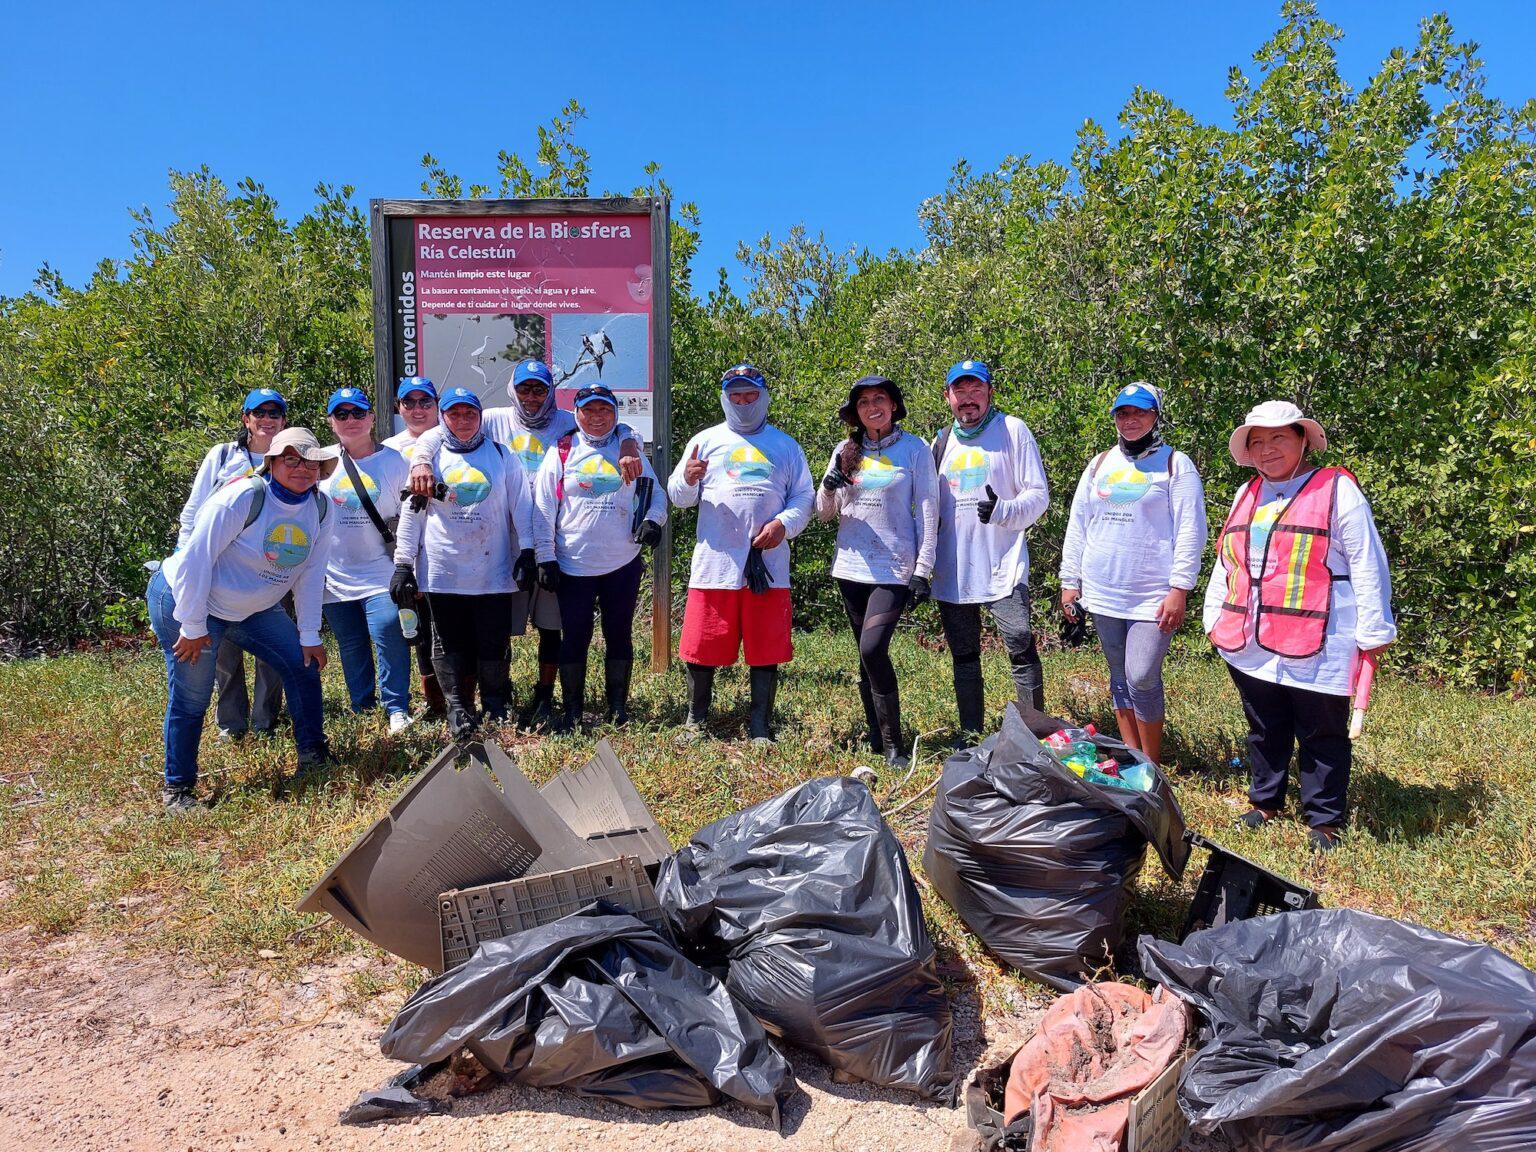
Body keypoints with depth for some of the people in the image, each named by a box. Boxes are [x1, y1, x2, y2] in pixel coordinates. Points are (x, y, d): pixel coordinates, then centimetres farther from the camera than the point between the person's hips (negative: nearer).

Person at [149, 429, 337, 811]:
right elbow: (196, 559, -24)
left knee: (304, 664, 1)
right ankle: (177, 787, 15)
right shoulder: (242, 498, -26)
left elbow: (310, 574, -1)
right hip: (185, 599, -6)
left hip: (252, 609, 7)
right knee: (190, 698, -4)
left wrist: (310, 636, -2)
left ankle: (312, 756, 15)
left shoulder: (319, 508, -7)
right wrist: (193, 628, -21)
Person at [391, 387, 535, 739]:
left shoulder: (502, 456, 7)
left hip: (494, 573, -1)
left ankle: (497, 711, 18)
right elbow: (411, 513, 8)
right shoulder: (430, 459, 8)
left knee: (494, 644, 3)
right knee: (449, 645, 5)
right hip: (443, 574, 1)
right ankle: (458, 711, 14)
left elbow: (521, 507, 5)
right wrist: (403, 563, 3)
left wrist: (526, 552, -3)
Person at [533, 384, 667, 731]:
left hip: (623, 564, 1)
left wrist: (652, 519, -8)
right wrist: (545, 558, -4)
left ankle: (618, 705, 21)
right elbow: (544, 509, 1)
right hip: (573, 565, -1)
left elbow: (655, 492, 14)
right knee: (574, 637, 3)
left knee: (619, 634, 8)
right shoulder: (561, 452, 3)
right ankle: (572, 709, 15)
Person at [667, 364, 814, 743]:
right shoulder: (705, 441, 12)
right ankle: (696, 722, 21)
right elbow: (678, 497, 10)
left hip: (768, 564, 1)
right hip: (714, 562, 0)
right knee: (702, 647, 2)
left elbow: (804, 496, 11)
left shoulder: (785, 446, 14)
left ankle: (761, 731, 15)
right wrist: (688, 480, -13)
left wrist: (784, 523, -8)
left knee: (766, 651, 3)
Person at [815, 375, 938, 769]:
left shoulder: (915, 449, -1)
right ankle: (876, 736, 20)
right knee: (867, 655, 9)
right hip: (851, 566, 5)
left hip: (894, 569, -4)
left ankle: (893, 744, -7)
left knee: (873, 649, -18)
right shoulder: (846, 450, 9)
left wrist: (922, 571, -9)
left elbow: (928, 512, -3)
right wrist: (834, 479, -9)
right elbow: (825, 512, 11)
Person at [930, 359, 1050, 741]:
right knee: (963, 656, 12)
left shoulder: (1013, 430, -1)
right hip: (952, 570, 5)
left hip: (1003, 566, -5)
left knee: (1021, 648, -11)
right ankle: (970, 735, 23)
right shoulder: (942, 441, 14)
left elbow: (1038, 494, -5)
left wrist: (1002, 510, -23)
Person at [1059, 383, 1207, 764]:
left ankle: (1152, 765, 6)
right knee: (1120, 676, 12)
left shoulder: (1176, 464, -1)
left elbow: (1191, 532, -7)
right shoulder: (1099, 464, 13)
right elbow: (1077, 526, 14)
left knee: (1142, 679, -11)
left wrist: (1179, 590, -14)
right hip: (1103, 594, 5)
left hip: (1153, 597, -5)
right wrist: (1070, 581, 10)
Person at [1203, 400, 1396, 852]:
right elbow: (1225, 562, 20)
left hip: (1317, 647, -5)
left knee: (1322, 735, 4)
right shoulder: (1247, 494, 15)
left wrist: (1373, 631, -7)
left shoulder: (1337, 489, -4)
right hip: (1250, 643, 6)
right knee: (1264, 729, 16)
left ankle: (1325, 822, 15)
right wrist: (1215, 618, 16)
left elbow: (1367, 565, -6)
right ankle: (1265, 803, 30)